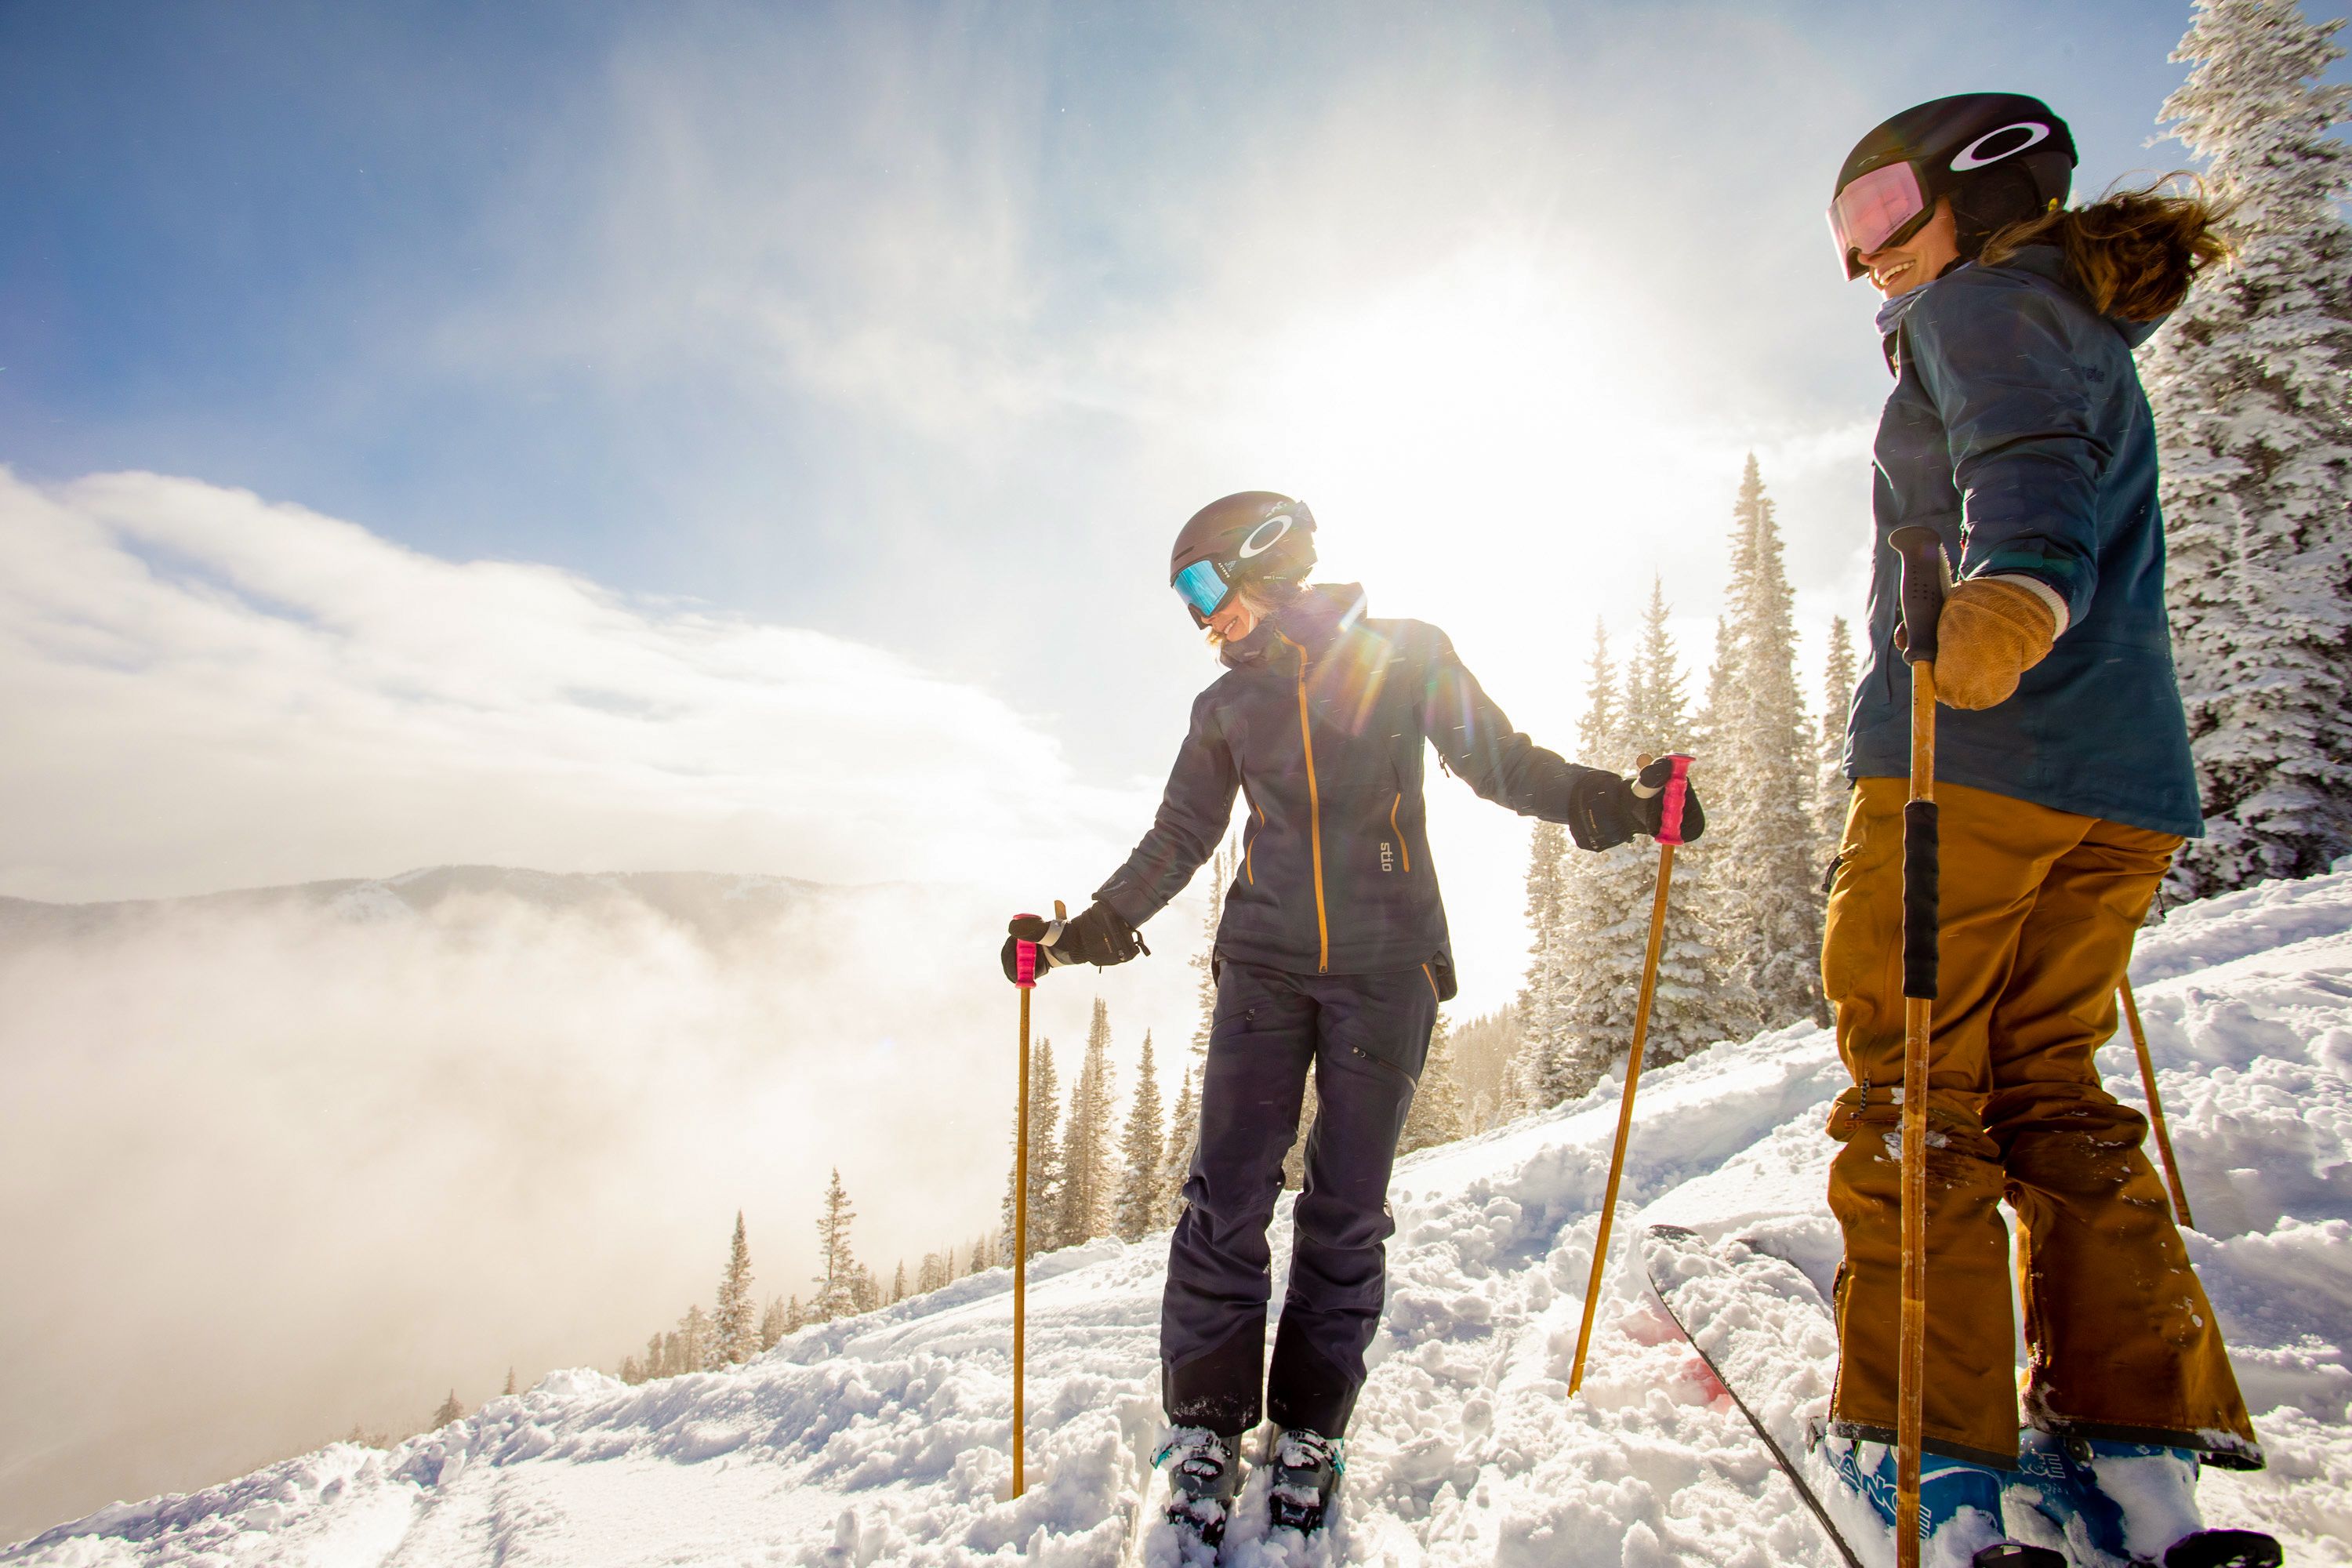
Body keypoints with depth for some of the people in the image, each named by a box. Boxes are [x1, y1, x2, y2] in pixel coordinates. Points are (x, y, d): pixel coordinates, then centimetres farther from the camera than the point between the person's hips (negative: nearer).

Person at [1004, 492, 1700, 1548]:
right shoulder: (1226, 704, 12)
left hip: (1386, 969, -2)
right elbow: (1176, 843, 17)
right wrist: (1080, 934, 15)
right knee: (1228, 1197, -3)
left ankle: (1309, 1431, 21)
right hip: (1264, 966, 2)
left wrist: (1606, 801, -13)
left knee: (1346, 1210, 2)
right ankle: (1207, 1426, 15)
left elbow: (1500, 762, 4)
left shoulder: (1405, 657, 3)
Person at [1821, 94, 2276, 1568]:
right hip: (2132, 781, 9)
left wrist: (2015, 582, -37)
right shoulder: (2101, 343, 30)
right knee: (2053, 1092, 12)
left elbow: (2028, 466, -19)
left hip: (1971, 757, -9)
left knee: (1913, 1097, -4)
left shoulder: (1979, 306, 3)